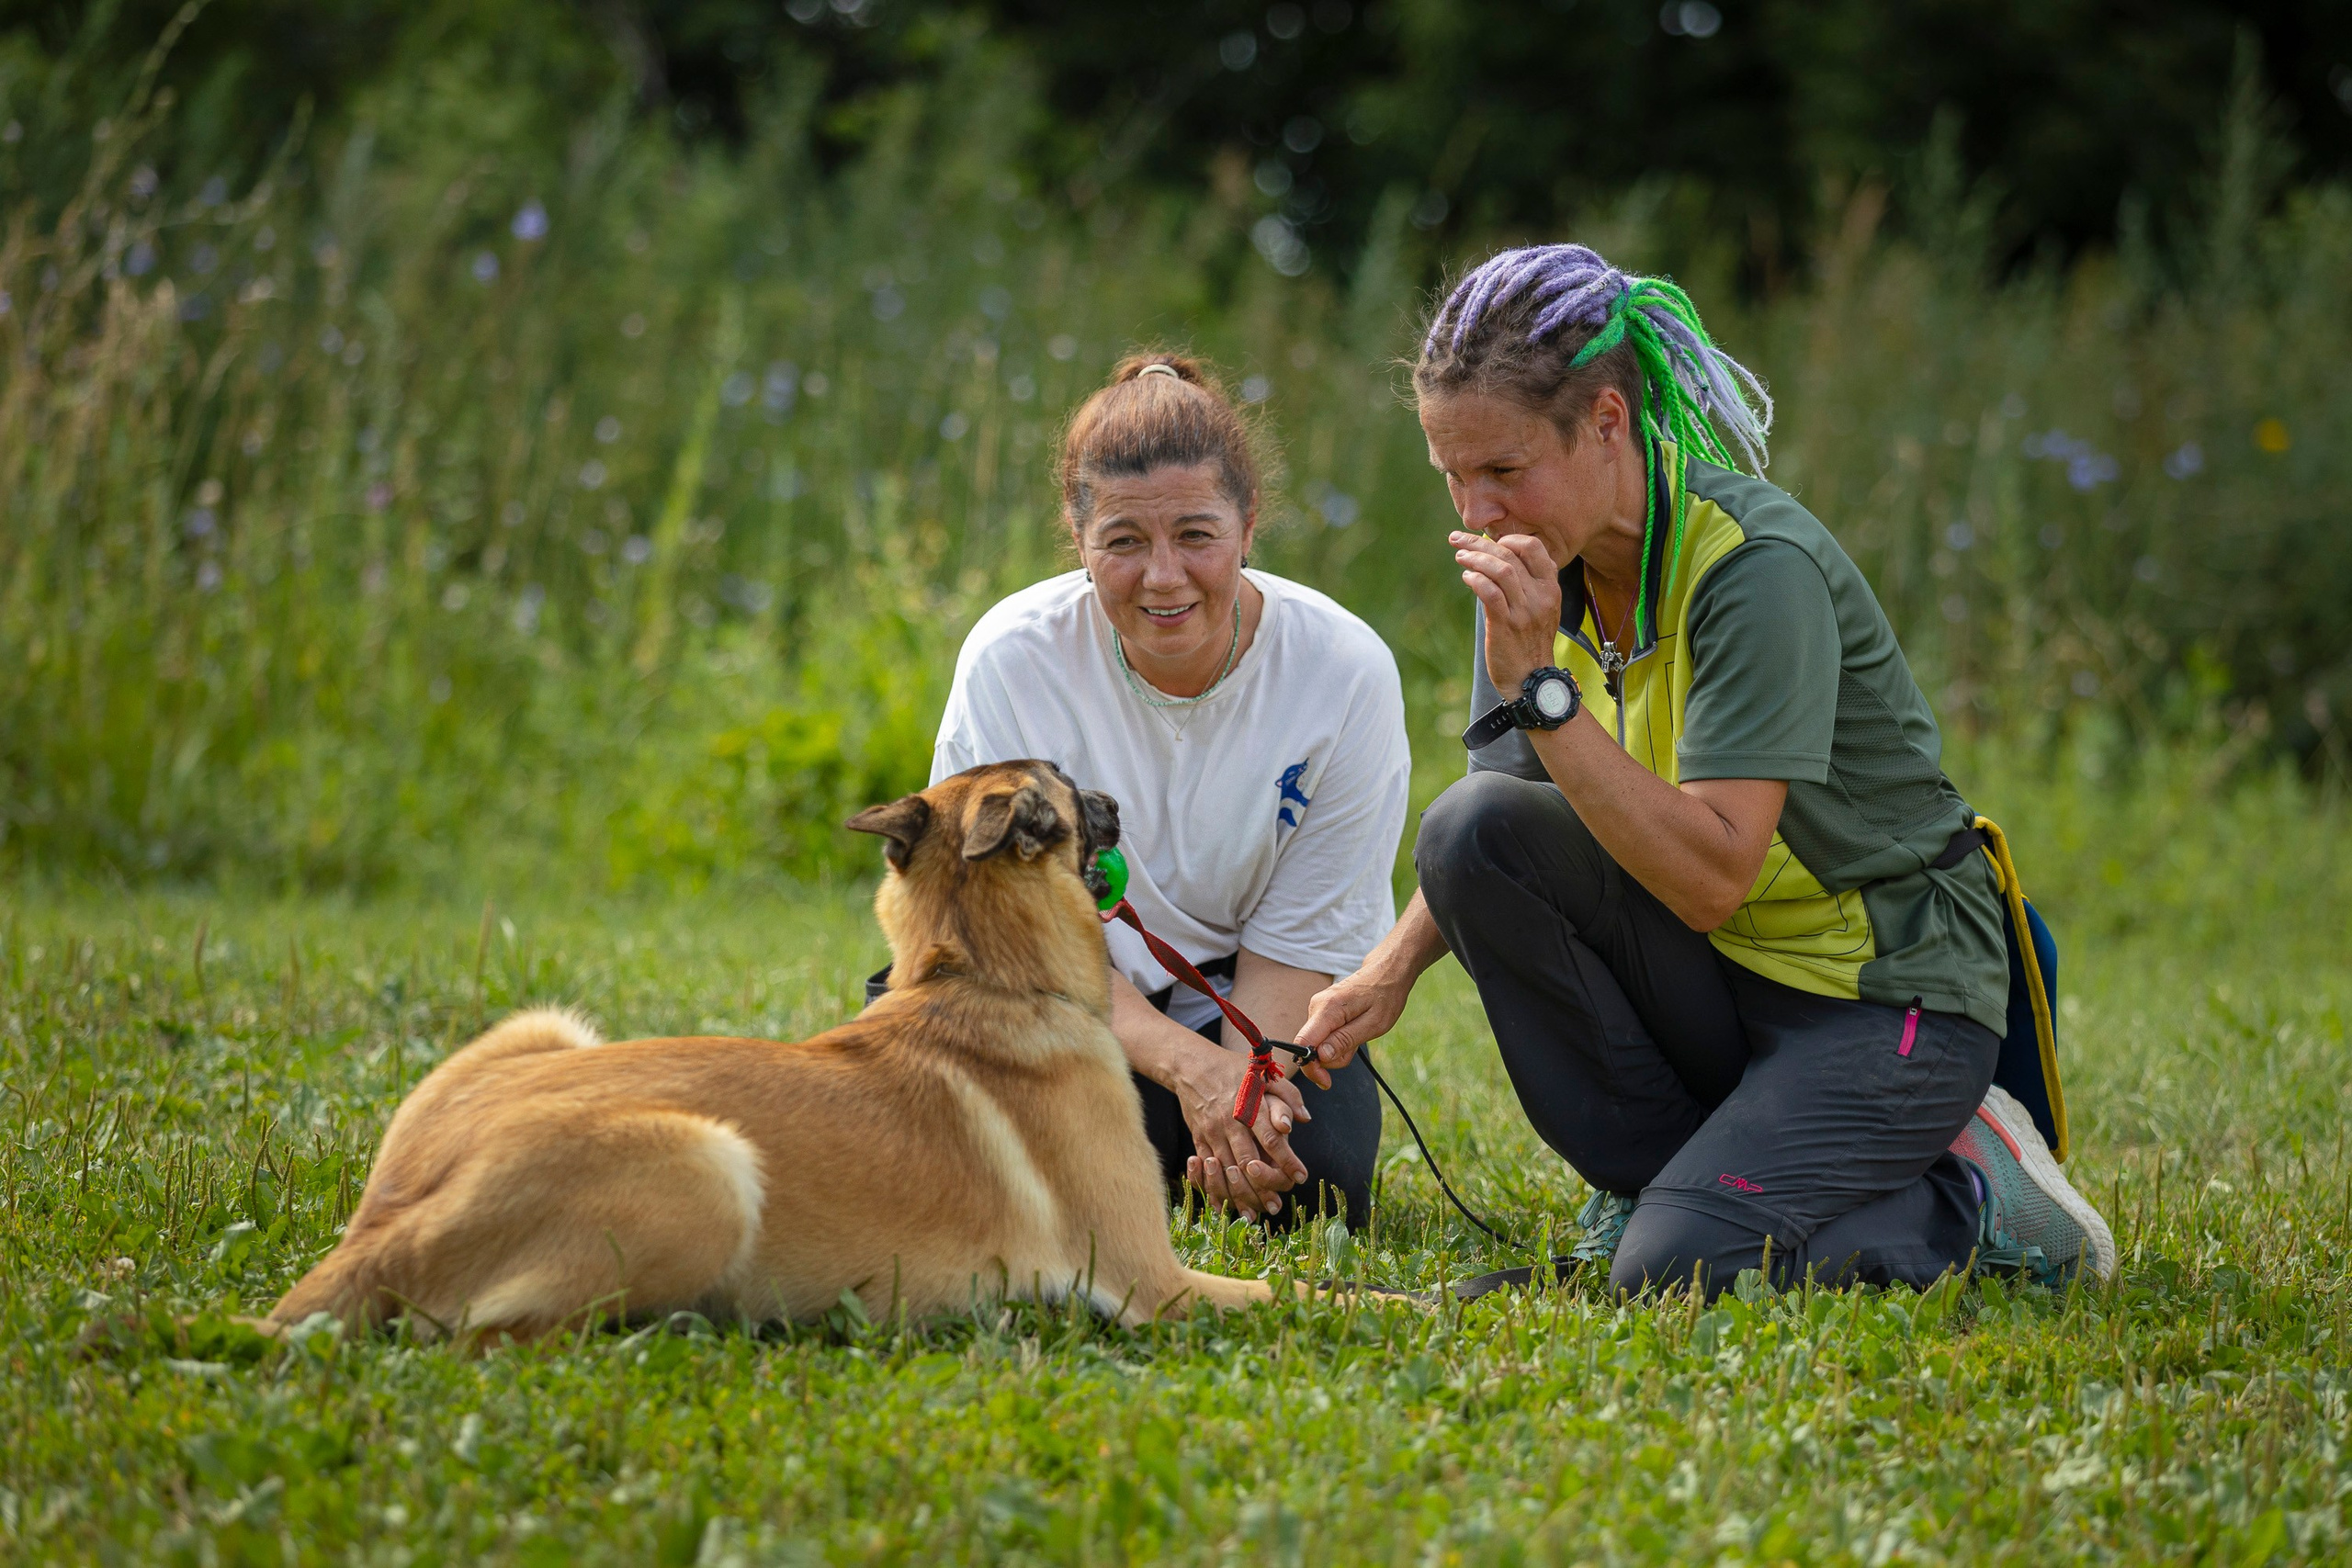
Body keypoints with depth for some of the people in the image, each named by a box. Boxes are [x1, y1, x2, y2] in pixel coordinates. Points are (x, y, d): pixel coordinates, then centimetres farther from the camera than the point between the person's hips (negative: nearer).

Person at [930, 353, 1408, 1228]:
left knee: (1315, 1183, -25)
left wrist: (1249, 1091, -31)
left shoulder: (1346, 672, -18)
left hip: (1252, 1004, 1)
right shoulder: (1011, 660, -19)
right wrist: (1189, 1063, -33)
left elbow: (1297, 942, -11)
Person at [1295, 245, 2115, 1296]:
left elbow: (1710, 874, -30)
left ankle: (1965, 1199, 2)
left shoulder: (1761, 567, -23)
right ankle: (1666, 1168, -3)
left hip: (1890, 993, -7)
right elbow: (1492, 838, 6)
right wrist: (1395, 964, -11)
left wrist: (1540, 683, -32)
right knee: (1472, 825, -18)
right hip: (1712, 973, 7)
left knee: (1675, 1269, -26)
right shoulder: (1540, 562, -2)